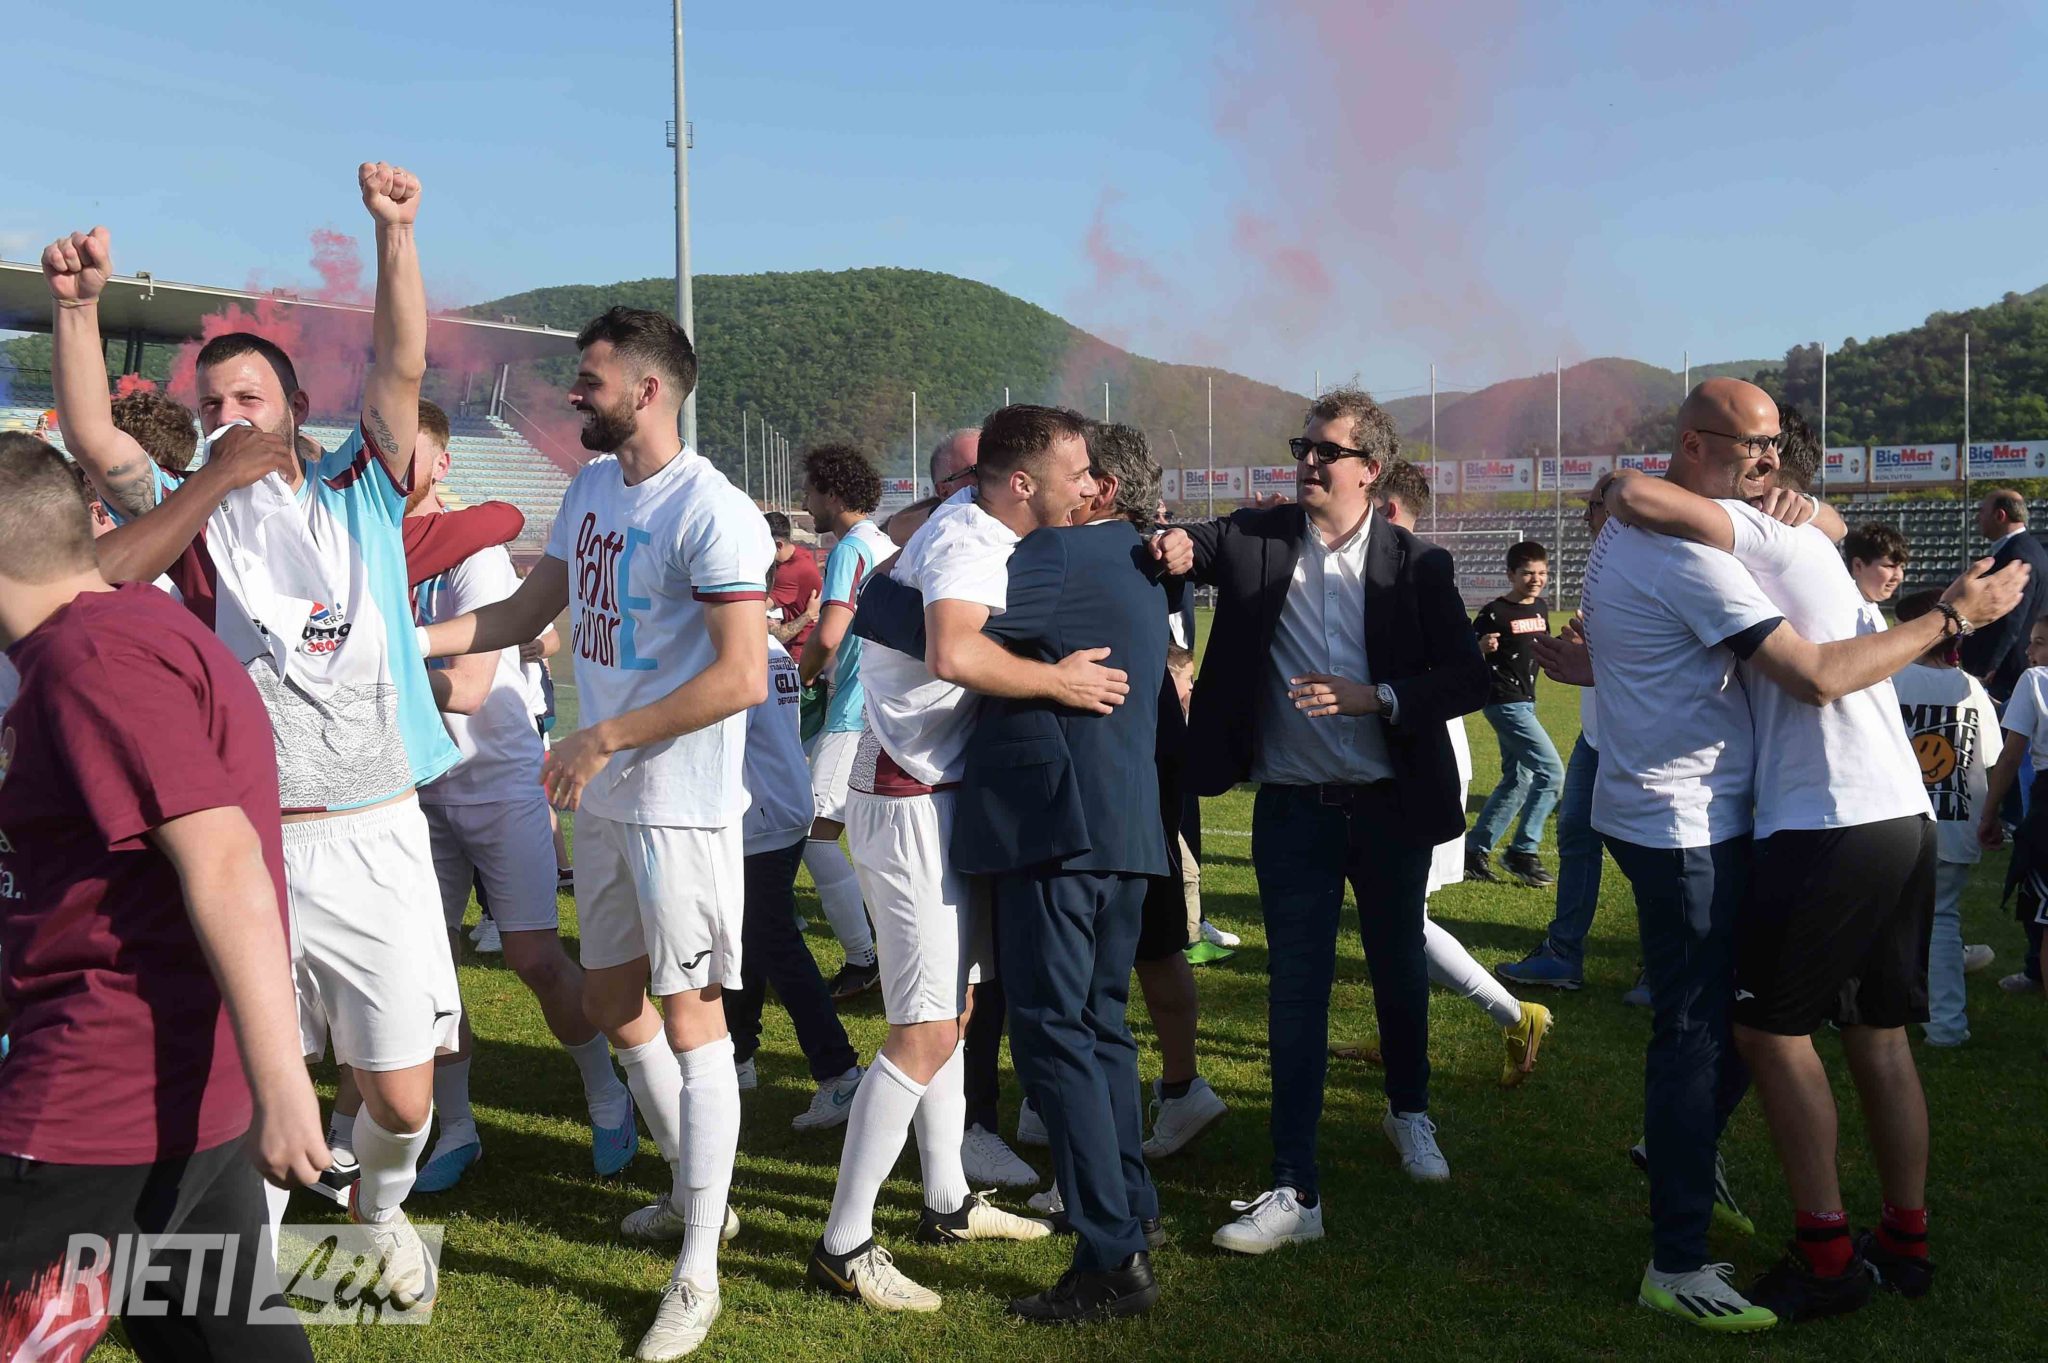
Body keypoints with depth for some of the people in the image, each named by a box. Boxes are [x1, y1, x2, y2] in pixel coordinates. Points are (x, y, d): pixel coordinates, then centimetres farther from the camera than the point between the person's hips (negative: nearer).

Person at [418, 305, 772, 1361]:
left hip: (680, 806, -9)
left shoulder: (711, 513, -17)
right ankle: (690, 1189, 37)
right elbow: (526, 612, 17)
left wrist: (605, 738, -20)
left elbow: (741, 677, -22)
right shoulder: (590, 486, 10)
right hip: (601, 797, 9)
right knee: (610, 997, 18)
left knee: (690, 1014, -3)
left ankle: (697, 1274, 6)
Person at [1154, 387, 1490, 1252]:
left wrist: (1378, 698, -21)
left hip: (1390, 805, 0)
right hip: (1292, 809, 0)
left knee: (1399, 969, 18)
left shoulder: (1416, 565, -3)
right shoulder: (1253, 540, 0)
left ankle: (1409, 1113, 45)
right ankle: (1295, 1191, 4)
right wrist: (1172, 545, -19)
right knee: (1296, 991, 0)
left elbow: (1469, 678, -6)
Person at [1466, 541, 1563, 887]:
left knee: (1517, 782, 12)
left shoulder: (1541, 608, 9)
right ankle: (1523, 852, -4)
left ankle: (1475, 849, 20)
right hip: (1505, 703, -9)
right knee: (1552, 772, -12)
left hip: (1525, 703, 9)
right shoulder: (1494, 612, -14)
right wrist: (1481, 648, -37)